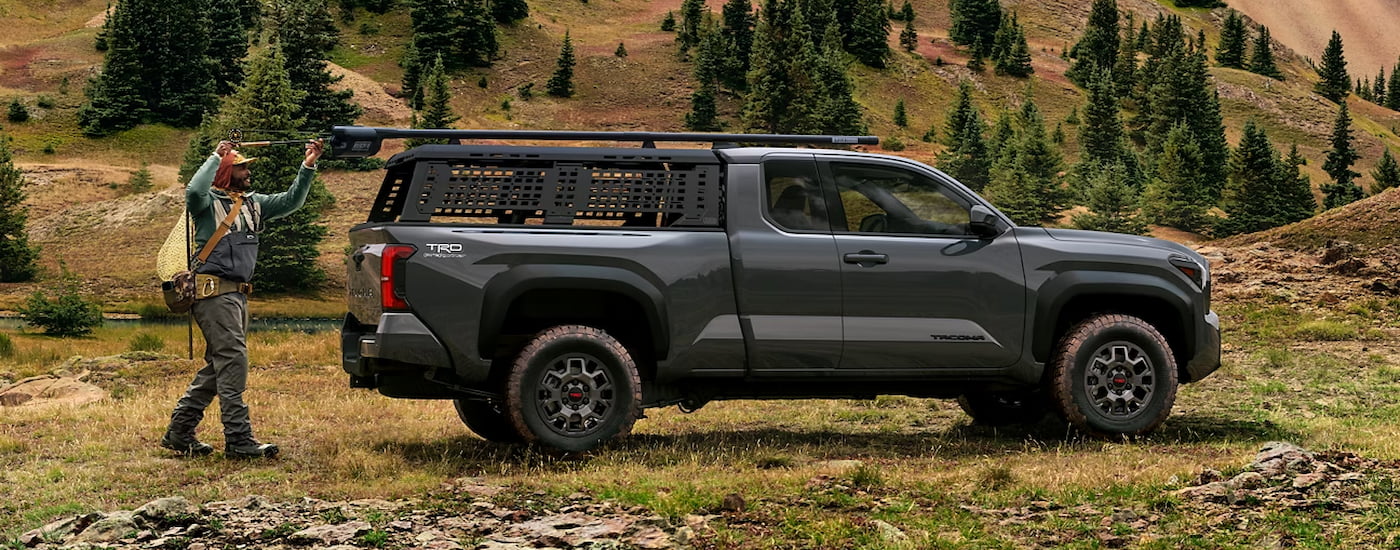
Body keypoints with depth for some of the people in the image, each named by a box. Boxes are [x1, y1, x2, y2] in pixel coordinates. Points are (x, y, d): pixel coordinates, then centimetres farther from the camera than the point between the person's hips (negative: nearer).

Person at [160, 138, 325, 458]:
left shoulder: (254, 204, 19)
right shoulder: (208, 202, -4)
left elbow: (291, 201, 15)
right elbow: (194, 191, -26)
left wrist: (308, 167, 3)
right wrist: (216, 157, -16)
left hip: (238, 294, 9)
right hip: (214, 291, -9)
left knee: (218, 366, 11)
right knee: (233, 361, -14)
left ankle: (179, 433, 18)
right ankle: (239, 441, -15)